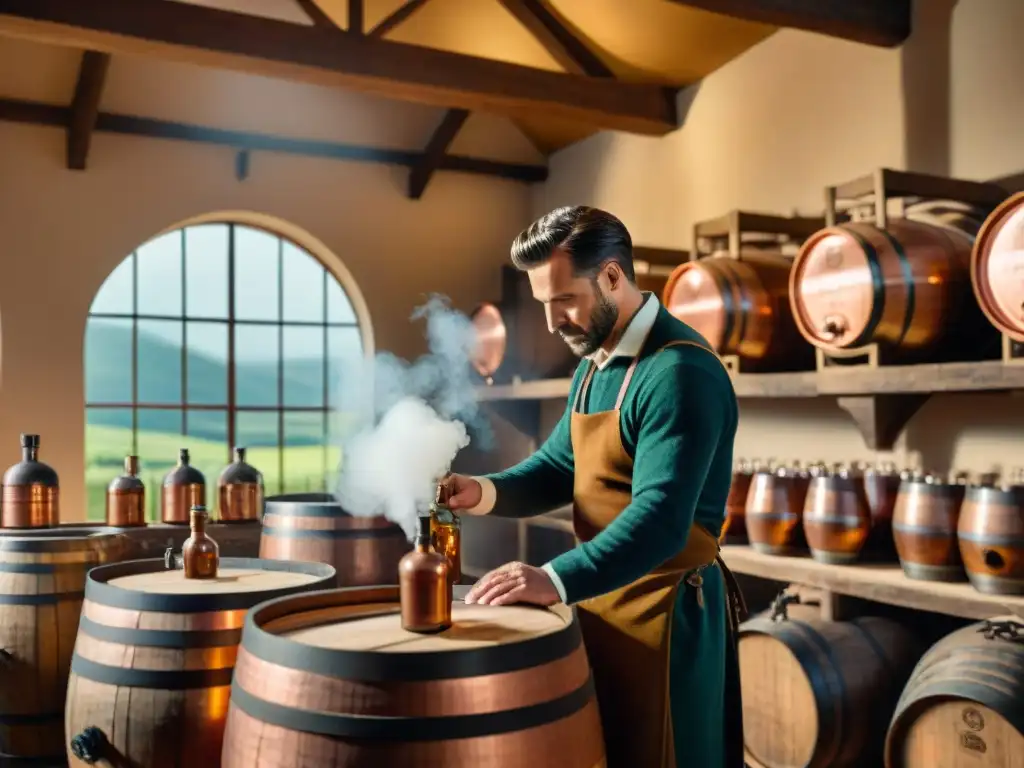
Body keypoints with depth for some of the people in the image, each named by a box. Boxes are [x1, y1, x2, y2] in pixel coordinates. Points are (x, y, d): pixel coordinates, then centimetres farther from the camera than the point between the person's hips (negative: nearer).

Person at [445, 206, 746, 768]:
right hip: (599, 600, 9)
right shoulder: (594, 364, 9)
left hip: (663, 611, -9)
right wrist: (485, 492, -5)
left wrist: (557, 580, -39)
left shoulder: (680, 371, -22)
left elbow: (661, 518, -30)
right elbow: (559, 466, 13)